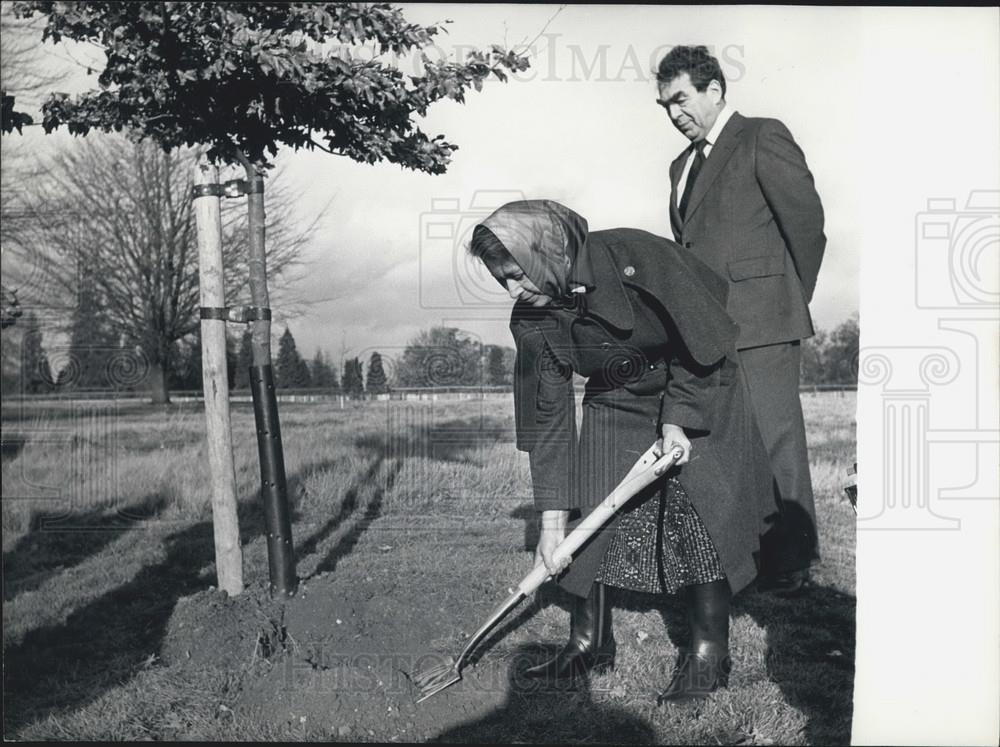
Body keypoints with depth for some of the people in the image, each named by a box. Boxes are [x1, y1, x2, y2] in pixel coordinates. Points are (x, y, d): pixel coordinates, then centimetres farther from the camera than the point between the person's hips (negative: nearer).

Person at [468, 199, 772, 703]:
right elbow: (548, 418, -9)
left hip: (698, 395, -4)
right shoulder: (532, 320, -13)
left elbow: (701, 336, -19)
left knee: (699, 512, -13)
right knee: (588, 511, -4)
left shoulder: (633, 257, -29)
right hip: (617, 406, 5)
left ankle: (710, 652, -1)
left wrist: (678, 419, -21)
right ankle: (590, 641, 12)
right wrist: (552, 517, -11)